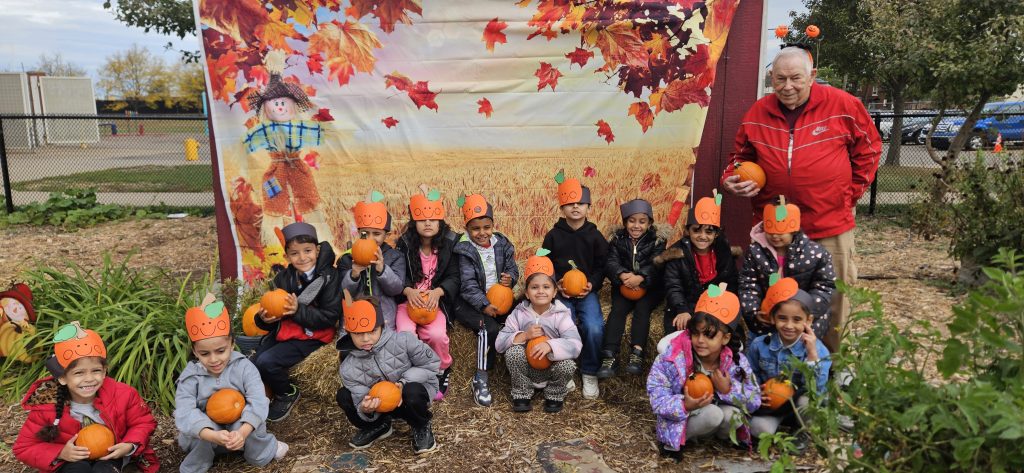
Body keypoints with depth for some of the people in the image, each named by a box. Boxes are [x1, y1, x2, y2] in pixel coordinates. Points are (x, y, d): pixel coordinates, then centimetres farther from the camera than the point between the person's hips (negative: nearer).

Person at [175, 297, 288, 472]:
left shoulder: (243, 367, -17)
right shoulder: (190, 377, -17)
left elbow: (258, 401, -29)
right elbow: (185, 413, -30)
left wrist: (242, 432, -48)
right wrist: (212, 435, -49)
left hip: (240, 426, 0)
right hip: (206, 433, 0)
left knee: (251, 418, -31)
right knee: (203, 428, -33)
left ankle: (263, 451, -3)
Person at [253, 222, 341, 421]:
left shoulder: (329, 277, -11)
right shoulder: (283, 278, 4)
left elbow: (331, 316, -15)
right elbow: (273, 310, 9)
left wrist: (298, 311, -26)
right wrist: (264, 319, -16)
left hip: (311, 336, -6)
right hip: (282, 330, 6)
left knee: (266, 362, -21)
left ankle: (288, 394, 7)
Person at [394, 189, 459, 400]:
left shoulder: (449, 243, -1)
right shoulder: (404, 243, 1)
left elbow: (454, 277, -3)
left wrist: (438, 292, -22)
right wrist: (409, 291, -22)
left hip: (436, 300, -1)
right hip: (409, 299, 1)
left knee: (437, 334, -29)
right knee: (405, 333, -29)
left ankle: (442, 371, 3)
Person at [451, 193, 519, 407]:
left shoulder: (502, 244, 6)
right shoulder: (465, 251, -9)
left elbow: (512, 268, 11)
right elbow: (468, 284, -15)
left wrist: (510, 278, -14)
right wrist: (484, 305, -26)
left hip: (498, 298, 5)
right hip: (471, 302, -5)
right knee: (489, 327, -31)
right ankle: (480, 379, -21)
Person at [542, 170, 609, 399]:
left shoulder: (595, 236, 3)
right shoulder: (553, 235, 2)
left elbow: (602, 266, 6)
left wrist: (592, 285, -11)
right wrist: (556, 285, -10)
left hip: (587, 291, 0)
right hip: (560, 292, 0)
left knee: (594, 328, -25)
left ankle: (590, 373, 0)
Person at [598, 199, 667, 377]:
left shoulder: (657, 240, -1)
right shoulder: (617, 239, 5)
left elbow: (656, 266, -16)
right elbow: (611, 262, -8)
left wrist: (640, 278, -36)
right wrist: (623, 275, -32)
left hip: (650, 287, -1)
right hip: (624, 287, 1)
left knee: (642, 308, -27)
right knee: (617, 309, -22)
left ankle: (637, 352, -30)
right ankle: (610, 355, -28)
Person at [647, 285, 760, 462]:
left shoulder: (736, 362, -13)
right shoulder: (674, 357, -22)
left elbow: (754, 402, -9)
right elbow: (657, 396, -20)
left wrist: (728, 390, -26)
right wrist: (685, 406, -36)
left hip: (717, 416, 3)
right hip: (679, 421, -3)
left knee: (732, 414, -27)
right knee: (712, 413, -31)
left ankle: (721, 434, 7)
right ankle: (672, 441, -9)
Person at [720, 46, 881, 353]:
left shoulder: (842, 105, -4)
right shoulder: (758, 114, 2)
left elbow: (868, 148, 8)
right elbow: (741, 155, 16)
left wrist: (851, 193, 4)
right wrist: (732, 180, -3)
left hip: (831, 225, -2)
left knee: (834, 302, 5)